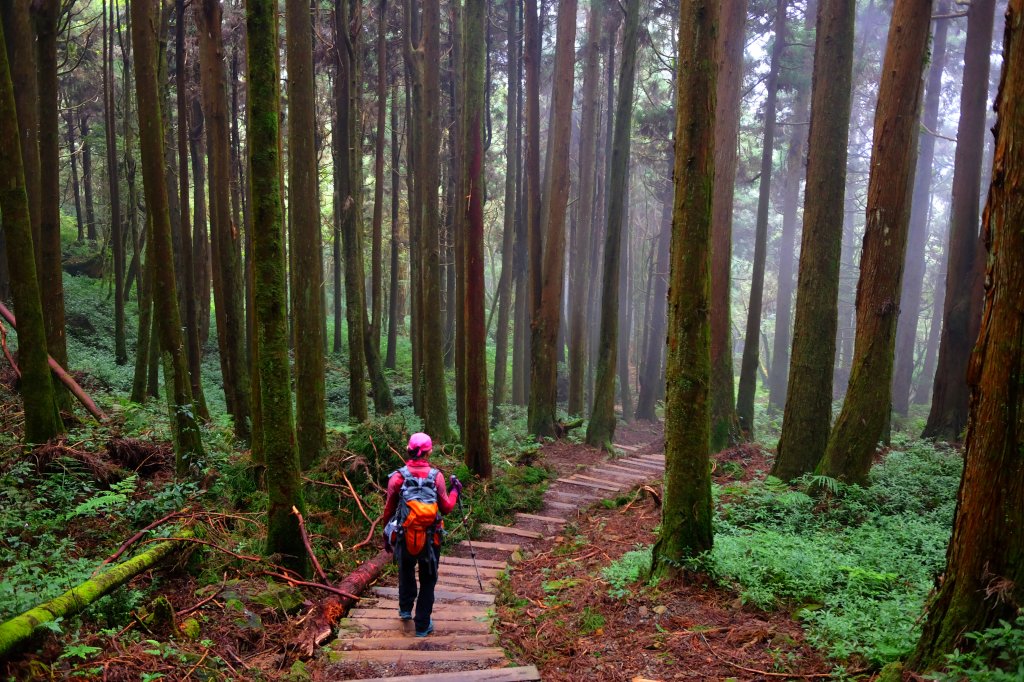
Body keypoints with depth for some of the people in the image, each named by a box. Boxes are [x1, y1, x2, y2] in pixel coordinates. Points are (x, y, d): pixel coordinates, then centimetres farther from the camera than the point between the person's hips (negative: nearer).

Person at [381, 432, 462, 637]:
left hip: (404, 537, 1)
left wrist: (387, 533, 14)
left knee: (406, 572, 29)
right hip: (431, 540, -1)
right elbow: (446, 508, -6)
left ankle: (405, 609, 44)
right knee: (428, 581, 15)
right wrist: (454, 490, 11)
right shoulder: (436, 476, -12)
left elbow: (389, 510, -2)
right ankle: (423, 625, 20)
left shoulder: (397, 477, -11)